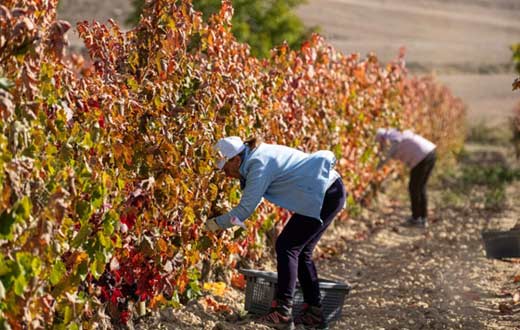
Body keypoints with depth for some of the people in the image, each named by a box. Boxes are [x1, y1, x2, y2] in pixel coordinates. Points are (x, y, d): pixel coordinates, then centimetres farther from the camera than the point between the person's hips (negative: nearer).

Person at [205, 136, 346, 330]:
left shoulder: (259, 165, -18)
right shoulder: (259, 155, 11)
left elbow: (245, 210, -17)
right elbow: (252, 199, 25)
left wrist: (216, 223, -5)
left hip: (324, 196, -10)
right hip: (332, 192, 10)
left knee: (286, 247, -8)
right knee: (300, 252, 14)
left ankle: (282, 313, -11)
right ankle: (314, 314, 16)